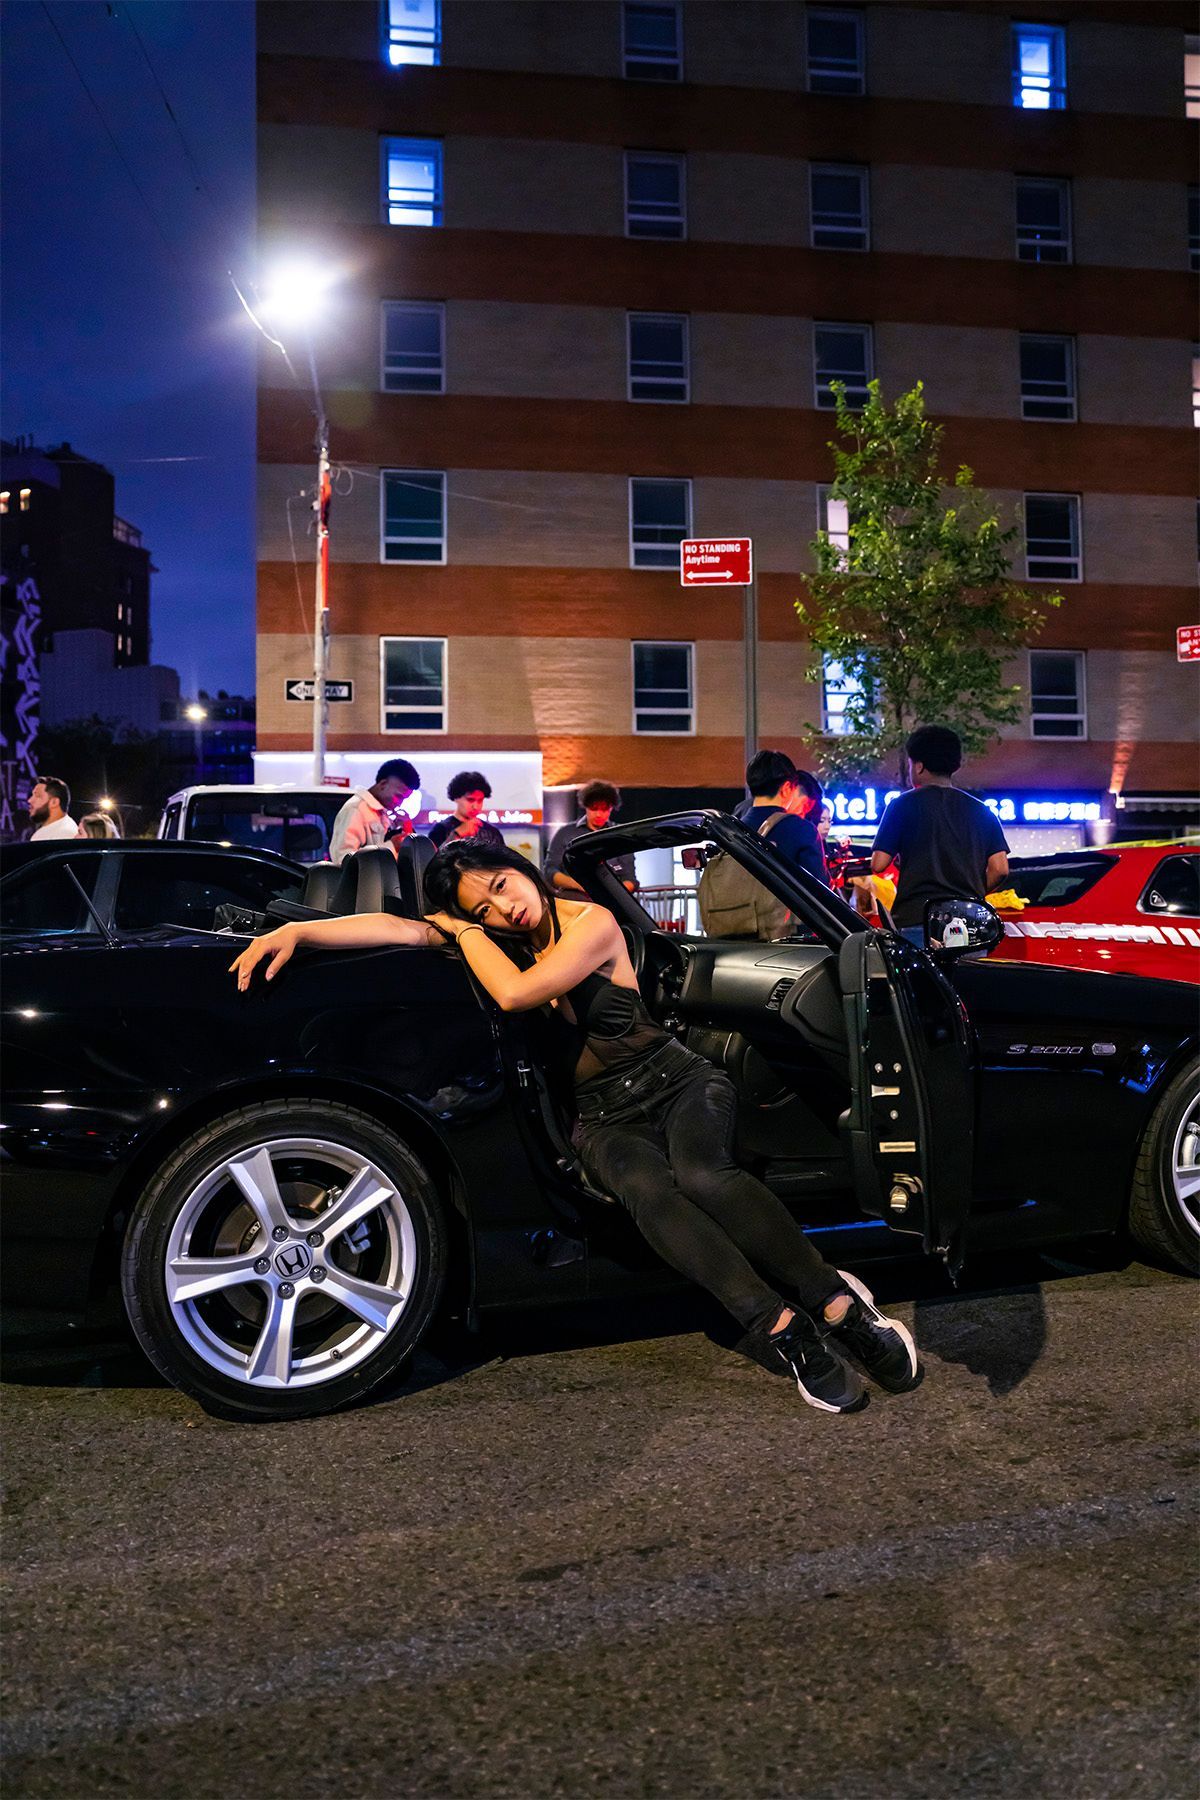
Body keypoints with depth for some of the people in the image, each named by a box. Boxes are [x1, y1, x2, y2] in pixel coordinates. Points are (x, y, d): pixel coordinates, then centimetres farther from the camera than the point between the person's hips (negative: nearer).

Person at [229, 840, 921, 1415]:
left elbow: (515, 992, -24)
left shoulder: (592, 924, -10)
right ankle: (786, 1329, -39)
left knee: (702, 1175, -37)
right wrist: (295, 931, -17)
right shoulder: (492, 938, 6)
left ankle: (838, 1302, -31)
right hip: (604, 1114, 3)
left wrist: (461, 931, -9)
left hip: (677, 1080, -2)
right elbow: (397, 927, -5)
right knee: (645, 1187, -35)